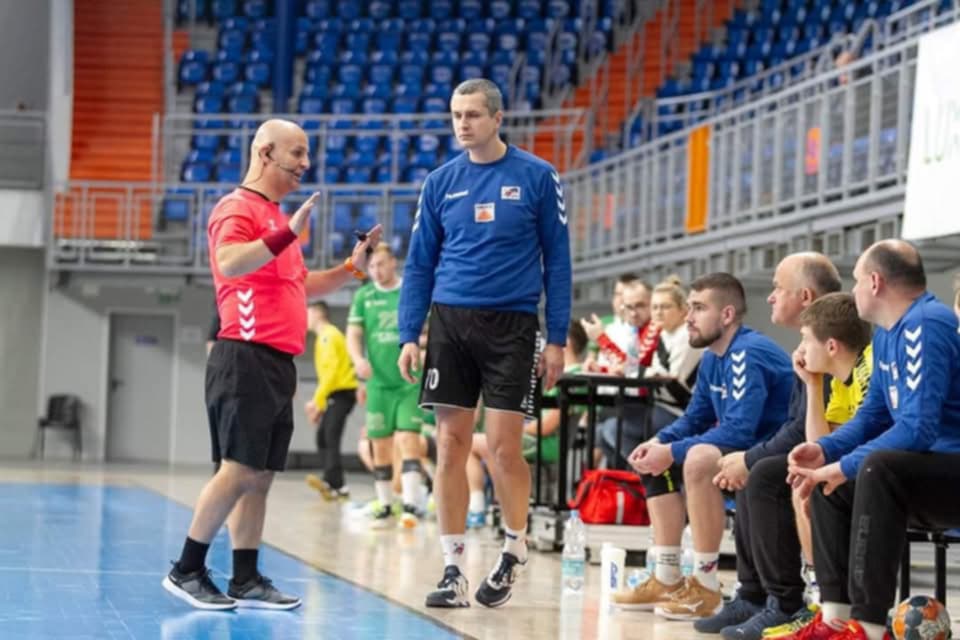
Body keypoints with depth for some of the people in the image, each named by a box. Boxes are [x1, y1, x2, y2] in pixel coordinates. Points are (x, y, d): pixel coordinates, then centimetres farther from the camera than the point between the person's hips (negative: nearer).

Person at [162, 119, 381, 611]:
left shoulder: (275, 216, 22)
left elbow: (297, 285, 32)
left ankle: (246, 580, 9)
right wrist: (287, 234, -32)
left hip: (278, 363, 9)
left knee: (260, 476, 7)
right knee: (238, 470, -11)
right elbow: (228, 262, -26)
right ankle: (186, 571, -4)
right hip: (246, 358, -9)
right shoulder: (237, 208, -7)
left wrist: (352, 267, 21)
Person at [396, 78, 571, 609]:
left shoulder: (536, 177, -1)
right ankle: (453, 569, 7)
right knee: (450, 446, 1)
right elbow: (419, 264, 9)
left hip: (510, 325, -3)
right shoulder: (440, 183, 7)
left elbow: (556, 261, 1)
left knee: (504, 446, -5)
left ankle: (514, 549, 17)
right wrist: (408, 336, 1)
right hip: (450, 322, 3)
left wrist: (557, 339, -4)